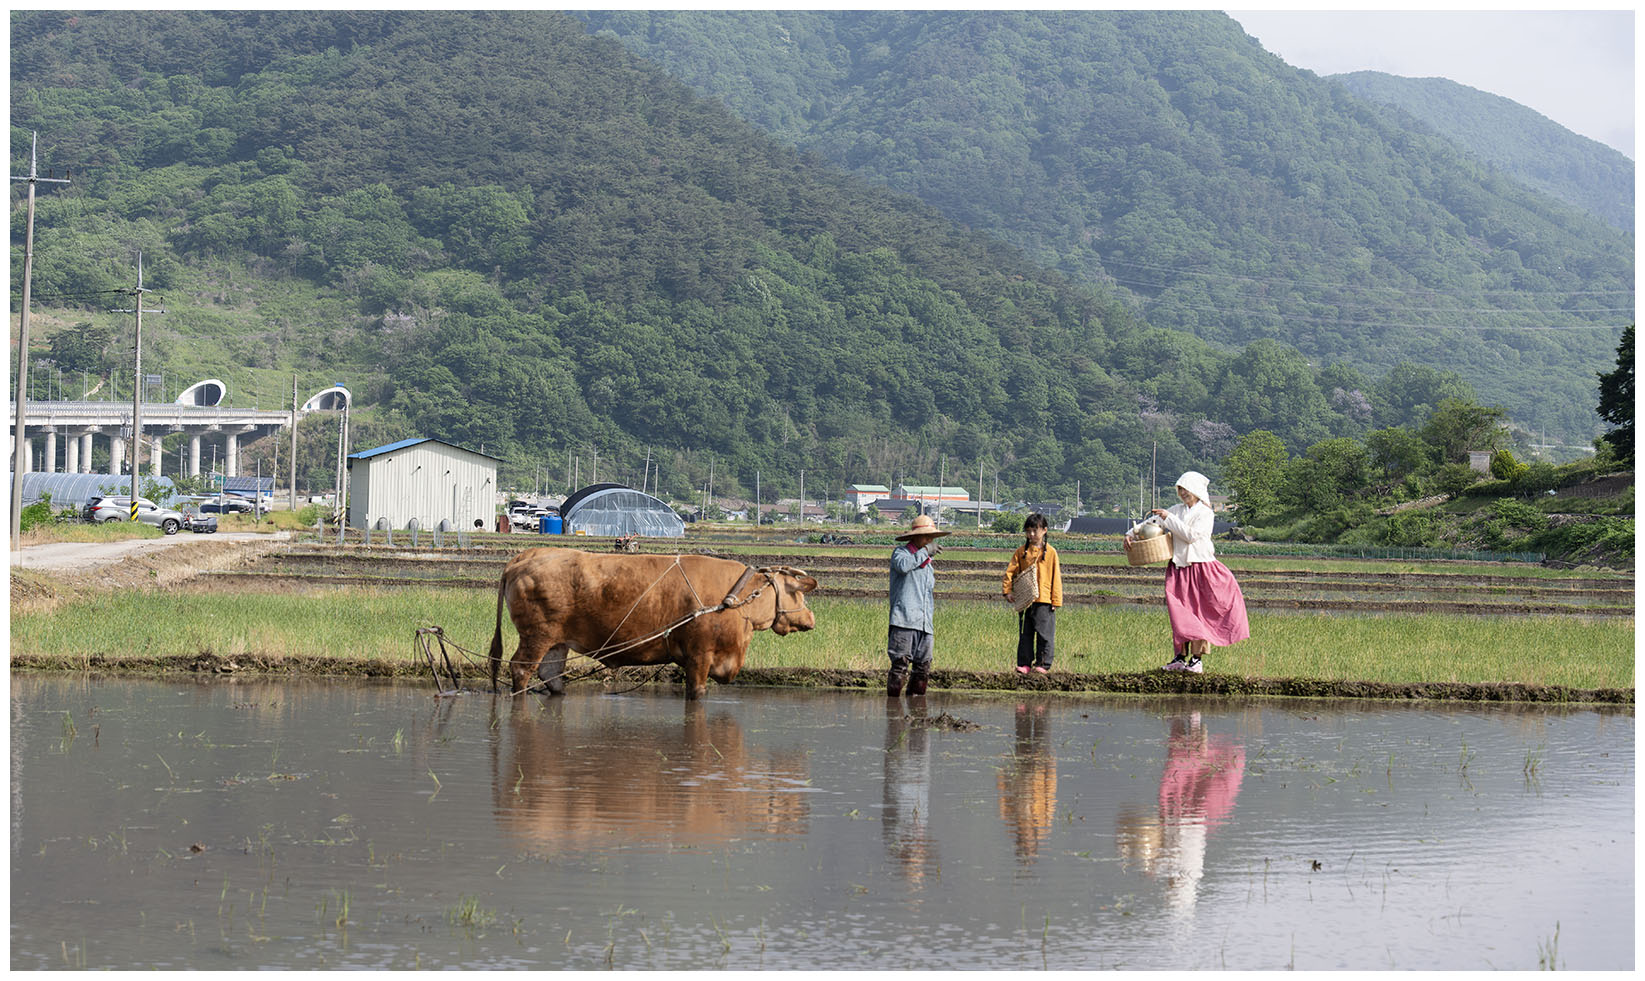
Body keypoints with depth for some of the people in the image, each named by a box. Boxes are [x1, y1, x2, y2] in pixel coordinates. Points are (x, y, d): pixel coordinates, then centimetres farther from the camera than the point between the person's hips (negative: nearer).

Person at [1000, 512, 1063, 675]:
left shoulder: (1050, 552, 1)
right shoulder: (1022, 552, 7)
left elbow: (1056, 577, 1)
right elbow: (1010, 571, 6)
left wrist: (1056, 600, -3)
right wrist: (1007, 590, -7)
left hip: (1044, 600, -3)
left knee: (1044, 634, -2)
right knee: (1025, 634, 7)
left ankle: (1042, 664, 3)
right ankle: (1024, 664, 11)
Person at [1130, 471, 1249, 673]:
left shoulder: (1204, 513, -5)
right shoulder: (1177, 510, 12)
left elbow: (1191, 535, -17)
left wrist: (1168, 518, -16)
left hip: (1199, 566, -5)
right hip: (1178, 567, 5)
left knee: (1196, 612, -4)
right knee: (1179, 613, 3)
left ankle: (1197, 659, -1)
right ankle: (1180, 656, 8)